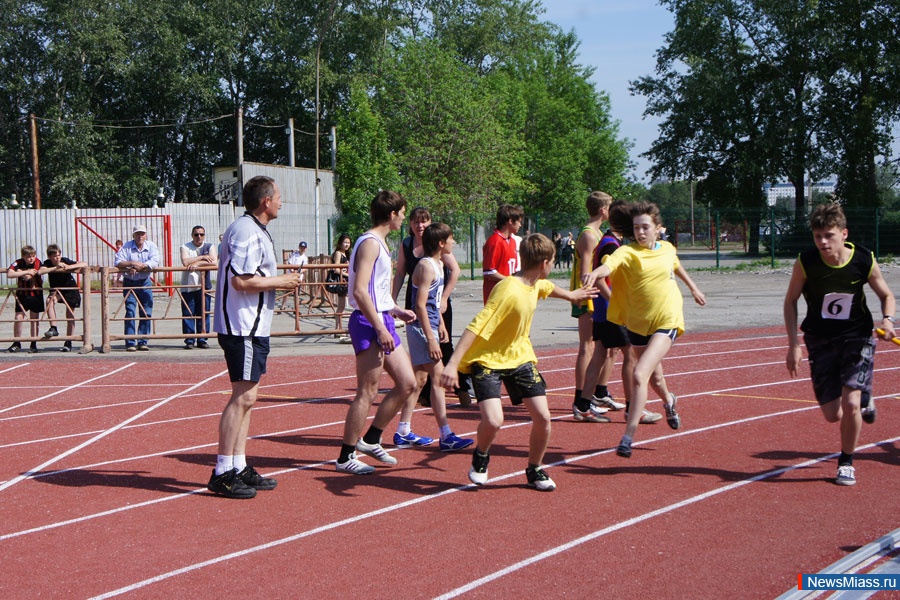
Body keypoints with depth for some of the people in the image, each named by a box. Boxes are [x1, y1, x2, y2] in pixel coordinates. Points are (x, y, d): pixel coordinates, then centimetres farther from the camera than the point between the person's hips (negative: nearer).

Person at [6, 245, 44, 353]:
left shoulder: (37, 262, -9)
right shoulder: (18, 263, -12)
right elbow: (9, 274, -29)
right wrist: (26, 272, -33)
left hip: (36, 294, 0)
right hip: (22, 295, 0)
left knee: (35, 319, 5)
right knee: (18, 318, -4)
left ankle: (33, 344, 14)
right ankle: (17, 344, 9)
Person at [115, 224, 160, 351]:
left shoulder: (151, 246, 1)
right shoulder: (126, 246, -2)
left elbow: (154, 262, -14)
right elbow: (118, 262, -13)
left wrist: (139, 266, -21)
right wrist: (132, 263, -26)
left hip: (145, 283, 2)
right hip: (129, 283, -2)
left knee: (146, 313, 1)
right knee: (130, 312, -6)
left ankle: (142, 342, 9)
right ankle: (130, 343, -5)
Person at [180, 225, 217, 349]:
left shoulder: (209, 247, 5)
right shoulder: (185, 247, 2)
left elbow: (214, 262, -10)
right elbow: (185, 262, -16)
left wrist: (197, 264, -15)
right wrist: (202, 257, -12)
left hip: (204, 285, 1)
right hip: (188, 285, -1)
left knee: (204, 314, 3)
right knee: (188, 314, -2)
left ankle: (202, 339, 11)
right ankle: (189, 340, 3)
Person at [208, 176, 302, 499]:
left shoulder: (255, 230, 18)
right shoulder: (247, 232, -16)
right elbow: (241, 281, -23)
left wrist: (280, 280, 12)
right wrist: (280, 282, -12)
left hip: (253, 327, 11)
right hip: (243, 327, -11)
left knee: (245, 397, 13)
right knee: (243, 397, -10)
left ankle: (239, 467, 19)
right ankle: (222, 473, -7)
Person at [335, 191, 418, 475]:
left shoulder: (380, 243, 18)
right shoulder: (370, 243, -14)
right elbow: (360, 291, -22)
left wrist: (396, 311, 21)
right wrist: (380, 329, -23)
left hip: (382, 322, 10)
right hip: (369, 324, -10)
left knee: (407, 383, 11)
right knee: (367, 393, -6)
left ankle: (370, 440, 22)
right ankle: (345, 457, 3)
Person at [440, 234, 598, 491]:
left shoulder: (536, 285, -1)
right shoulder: (509, 291, -28)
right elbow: (475, 327, -30)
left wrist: (571, 295, 47)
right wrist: (452, 364, -35)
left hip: (520, 357, 7)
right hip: (488, 359, -7)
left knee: (542, 417, -4)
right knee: (493, 421, -24)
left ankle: (534, 470, 20)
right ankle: (481, 456, 11)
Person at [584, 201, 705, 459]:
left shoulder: (667, 249, 1)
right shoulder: (628, 252, -11)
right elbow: (610, 264, -34)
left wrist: (692, 287, 40)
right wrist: (595, 273, -56)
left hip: (666, 321, -1)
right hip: (637, 323, 2)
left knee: (639, 375, -19)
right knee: (650, 371, 23)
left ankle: (628, 437, -17)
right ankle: (668, 401, 58)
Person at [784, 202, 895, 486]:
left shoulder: (864, 261, -15)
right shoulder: (806, 262, -16)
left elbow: (887, 295, 2)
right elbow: (790, 301, -2)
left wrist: (887, 319, -19)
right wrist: (793, 344, -8)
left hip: (857, 338, -1)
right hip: (821, 342, 1)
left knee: (850, 403, -18)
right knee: (832, 415, 2)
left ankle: (847, 462, 8)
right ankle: (863, 398, 39)